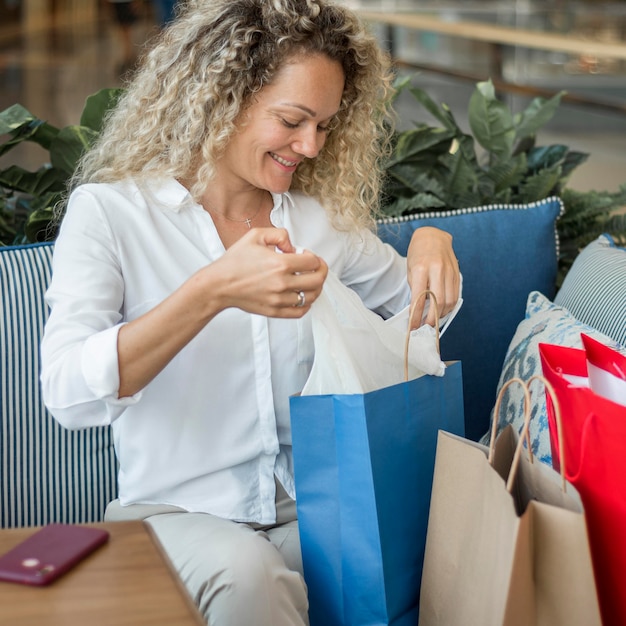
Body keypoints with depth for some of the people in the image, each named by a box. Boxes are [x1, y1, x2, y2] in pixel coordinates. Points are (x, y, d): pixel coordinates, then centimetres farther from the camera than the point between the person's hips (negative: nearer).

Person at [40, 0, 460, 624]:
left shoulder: (323, 218, 12)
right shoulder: (109, 211, -4)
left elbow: (417, 304, 27)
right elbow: (69, 395, -19)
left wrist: (430, 245, 2)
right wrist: (213, 291, -30)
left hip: (312, 508, 4)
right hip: (175, 511, -3)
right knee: (245, 573, -38)